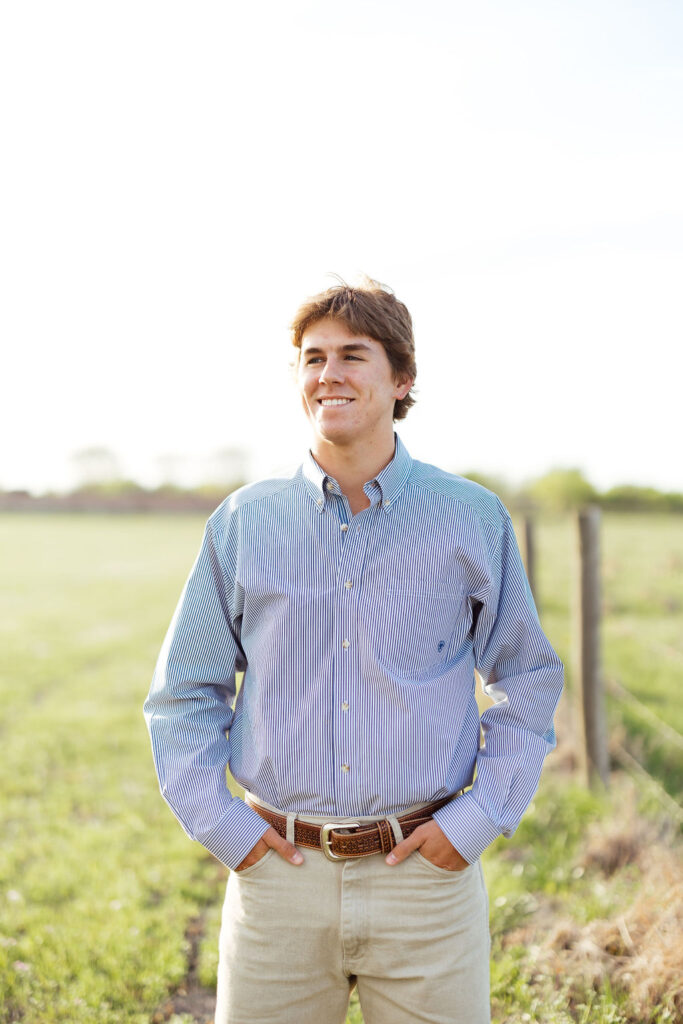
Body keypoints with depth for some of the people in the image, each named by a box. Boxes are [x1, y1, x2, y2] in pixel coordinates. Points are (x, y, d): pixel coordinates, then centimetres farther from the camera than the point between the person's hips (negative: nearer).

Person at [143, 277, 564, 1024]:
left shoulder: (472, 519, 0)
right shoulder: (243, 523, 2)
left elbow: (529, 680, 8)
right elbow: (183, 691, 10)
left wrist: (481, 816, -1)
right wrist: (217, 822, 0)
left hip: (426, 877, 0)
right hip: (278, 873, 1)